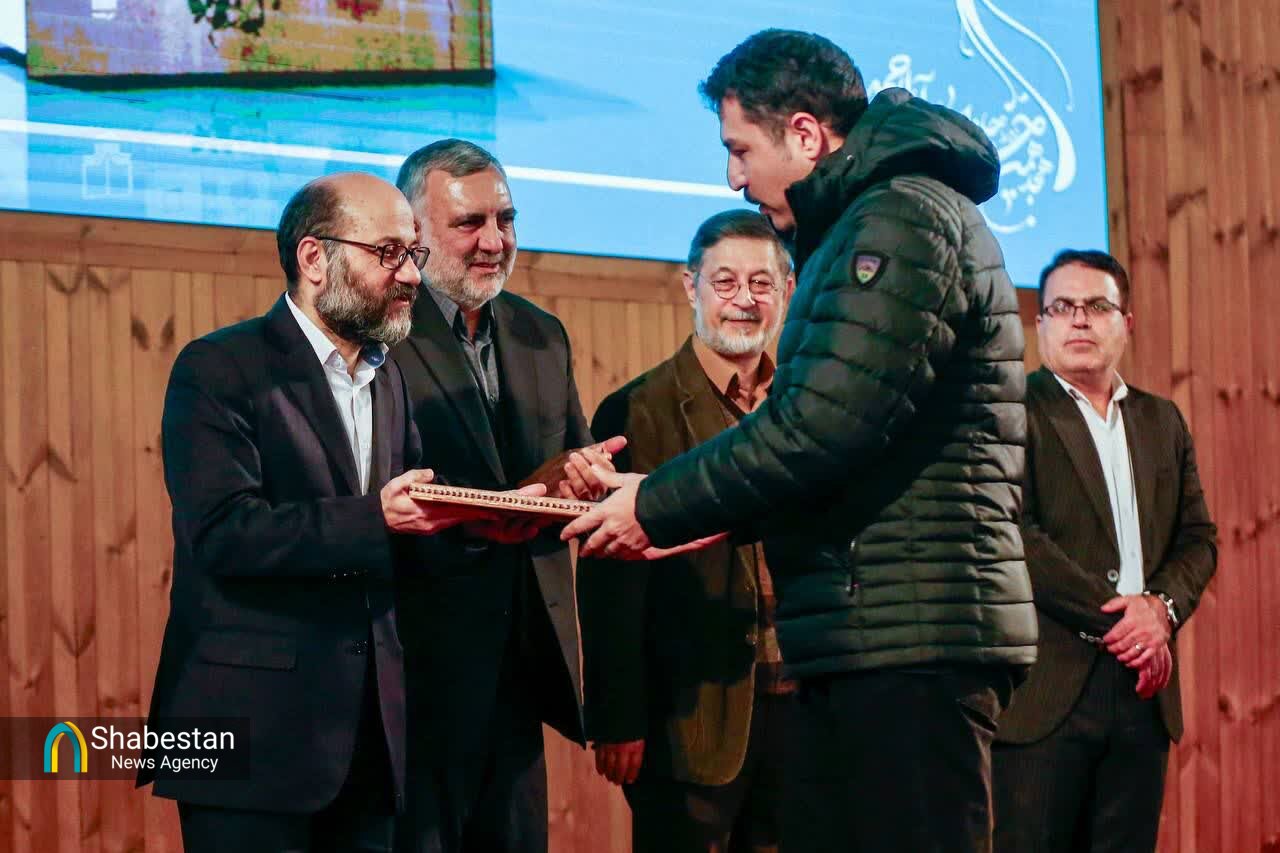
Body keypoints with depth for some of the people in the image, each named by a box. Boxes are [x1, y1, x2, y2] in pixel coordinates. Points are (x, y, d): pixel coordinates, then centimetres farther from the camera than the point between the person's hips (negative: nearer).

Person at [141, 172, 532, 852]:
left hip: (369, 728, 7)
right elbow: (224, 530, -20)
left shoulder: (388, 378, 16)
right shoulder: (220, 369, -8)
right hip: (258, 725, -7)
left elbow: (413, 544, 13)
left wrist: (482, 520, -7)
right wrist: (374, 518, -27)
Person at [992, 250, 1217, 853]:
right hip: (1046, 688, -5)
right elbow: (1011, 533, -12)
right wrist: (1110, 615, -14)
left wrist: (1162, 608, -7)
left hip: (1142, 688, 5)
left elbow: (1198, 537, 14)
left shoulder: (1162, 420, 19)